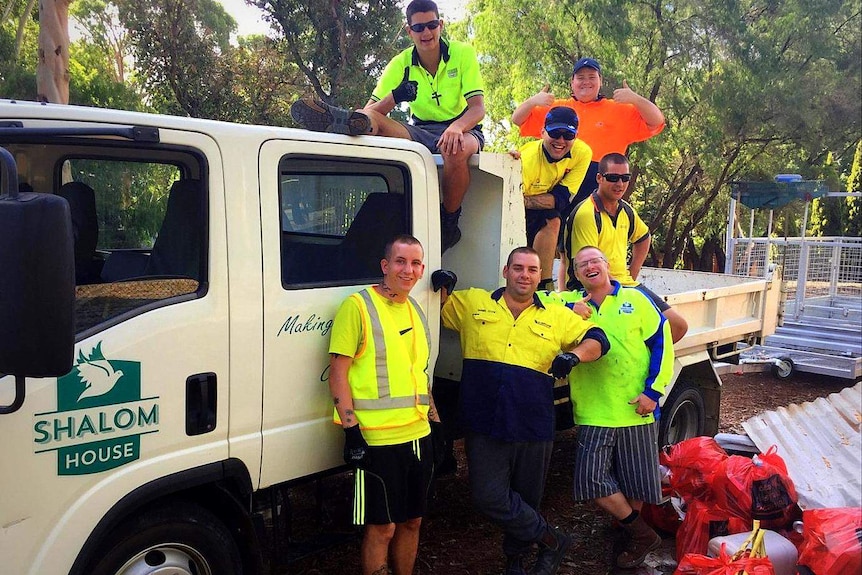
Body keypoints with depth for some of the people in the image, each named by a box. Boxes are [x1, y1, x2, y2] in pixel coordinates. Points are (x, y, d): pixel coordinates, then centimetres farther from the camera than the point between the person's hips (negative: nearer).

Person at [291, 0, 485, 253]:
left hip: (463, 129, -2)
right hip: (422, 131, 3)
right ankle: (338, 121, -60)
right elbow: (371, 109, -6)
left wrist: (456, 128, -38)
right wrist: (394, 97, -29)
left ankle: (449, 222, -22)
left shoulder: (463, 53, -6)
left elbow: (478, 107, -15)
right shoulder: (401, 64, 0)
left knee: (456, 150, -41)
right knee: (370, 119, -25)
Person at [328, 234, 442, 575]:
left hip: (419, 434, 7)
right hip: (377, 438, -7)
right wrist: (352, 430, -16)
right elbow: (338, 372, -11)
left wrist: (434, 421, 17)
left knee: (411, 521, 16)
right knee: (382, 526, 2)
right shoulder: (358, 306, -9)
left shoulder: (415, 310, 13)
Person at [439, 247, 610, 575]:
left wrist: (574, 354, -13)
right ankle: (552, 540, 12)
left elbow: (597, 340, 9)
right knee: (490, 497, -9)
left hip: (533, 429, 1)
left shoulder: (556, 316, 9)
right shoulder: (472, 303, 7)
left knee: (526, 500, 14)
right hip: (484, 427, -1)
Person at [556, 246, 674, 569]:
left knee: (635, 482, 10)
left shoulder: (634, 299, 3)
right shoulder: (571, 303, 7)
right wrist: (569, 311, -15)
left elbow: (661, 343, -1)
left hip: (635, 411, -1)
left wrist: (653, 390, -9)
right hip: (592, 413, 1)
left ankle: (635, 534, 38)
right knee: (591, 479, -5)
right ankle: (641, 534, 17)